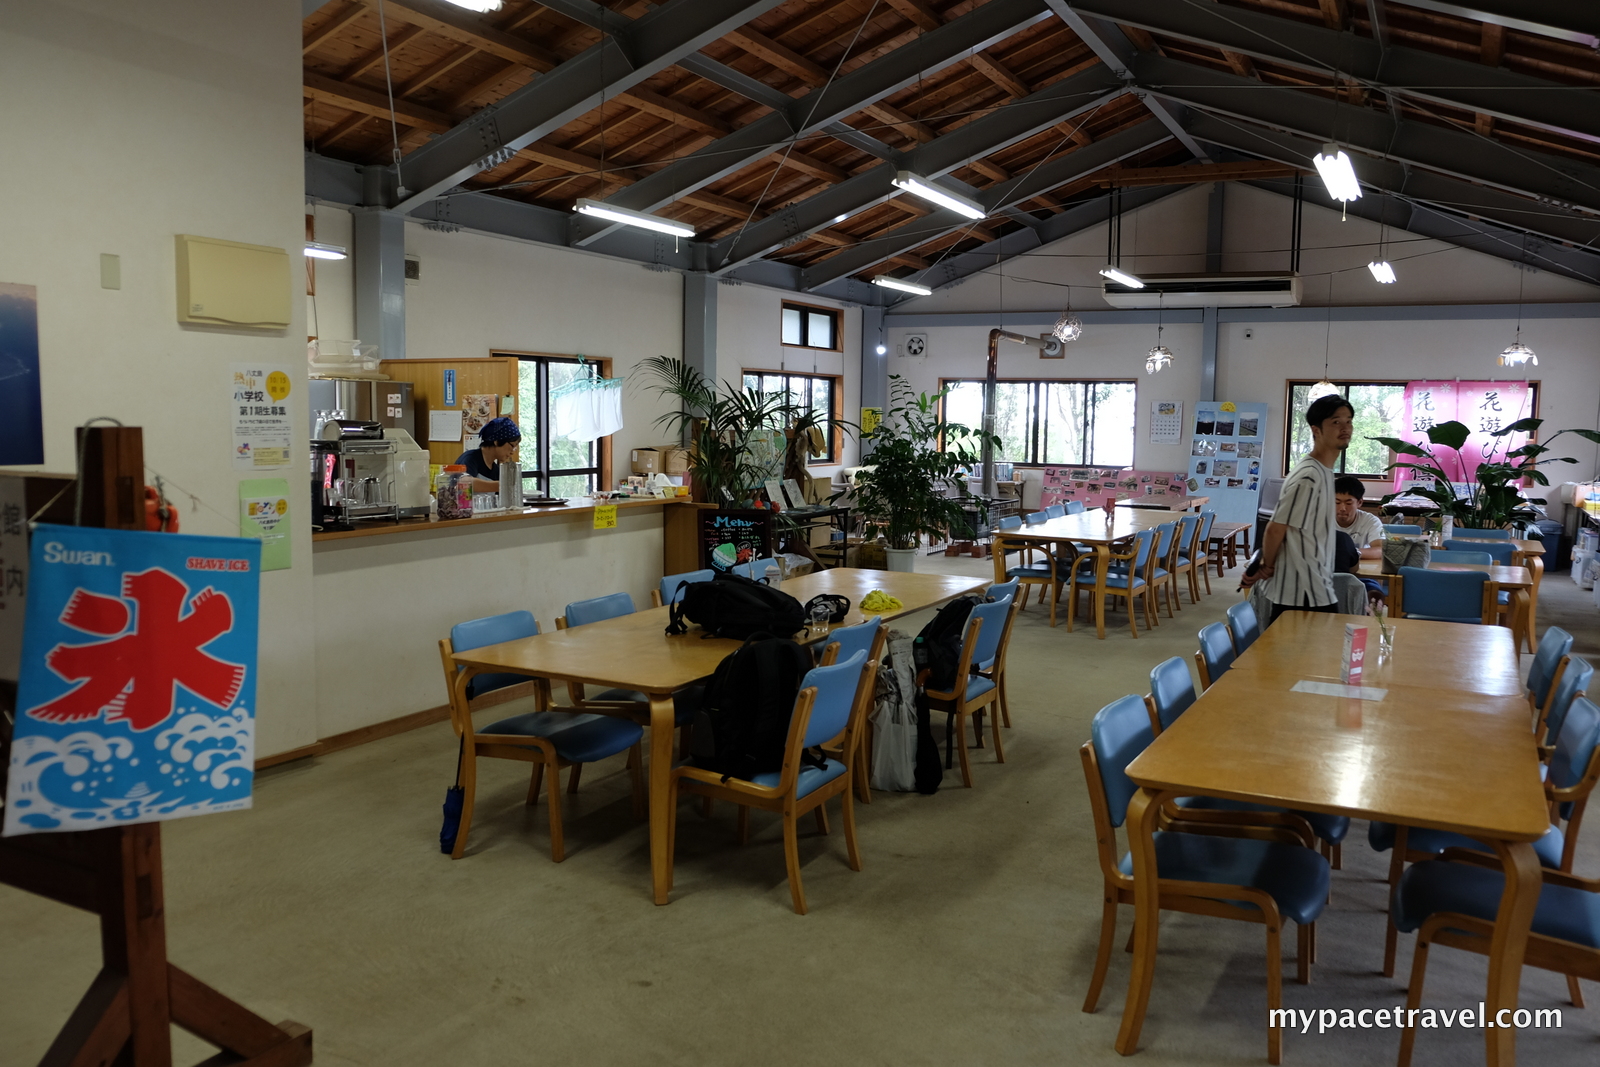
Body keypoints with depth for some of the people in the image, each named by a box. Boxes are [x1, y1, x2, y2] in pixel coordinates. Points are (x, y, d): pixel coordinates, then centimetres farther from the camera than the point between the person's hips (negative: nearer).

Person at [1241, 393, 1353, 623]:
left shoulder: (1324, 472, 12)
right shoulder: (1309, 476, -19)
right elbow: (1276, 529, -17)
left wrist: (1262, 567, 7)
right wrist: (1267, 568, -1)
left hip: (1316, 589, 9)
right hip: (1303, 594, -9)